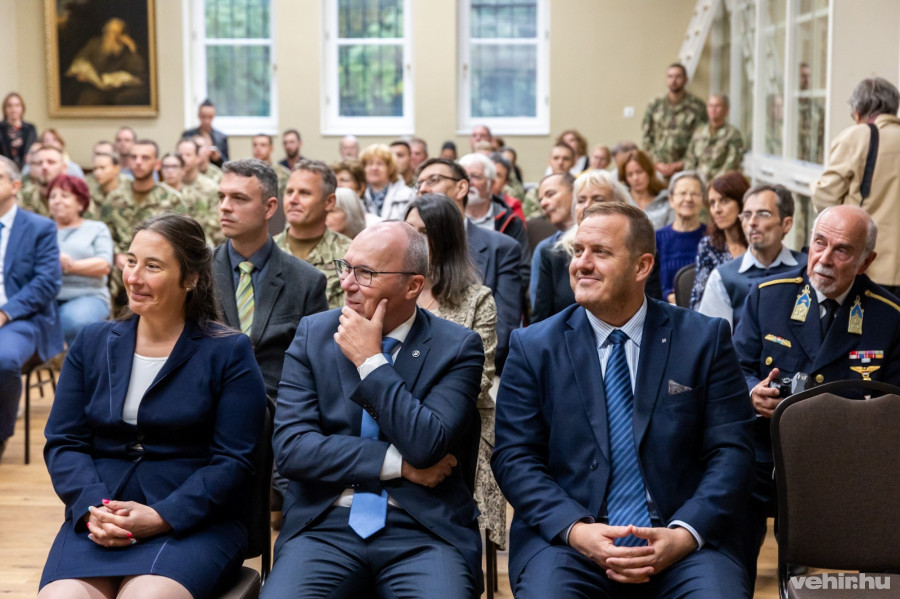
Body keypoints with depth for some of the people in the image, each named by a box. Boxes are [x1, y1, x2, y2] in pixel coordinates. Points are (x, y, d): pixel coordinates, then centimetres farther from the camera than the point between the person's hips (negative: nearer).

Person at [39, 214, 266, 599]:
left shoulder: (229, 353, 2)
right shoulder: (92, 343, 14)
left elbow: (234, 461, -4)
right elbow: (63, 442, 9)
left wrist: (161, 517, -16)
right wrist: (93, 508, -10)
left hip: (192, 521, -3)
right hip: (97, 516, 3)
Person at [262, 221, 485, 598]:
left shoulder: (457, 348, 0)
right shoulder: (314, 334, 7)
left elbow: (426, 446, -14)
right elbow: (290, 446, -3)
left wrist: (371, 361, -9)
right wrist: (399, 463, -7)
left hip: (424, 529, -1)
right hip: (325, 525, 1)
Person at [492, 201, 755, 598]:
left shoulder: (705, 339, 5)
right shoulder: (533, 348, 6)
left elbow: (731, 453, 1)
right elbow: (514, 458, 1)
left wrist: (685, 534, -14)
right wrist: (575, 530, -15)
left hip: (683, 544, 1)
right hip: (567, 540, 0)